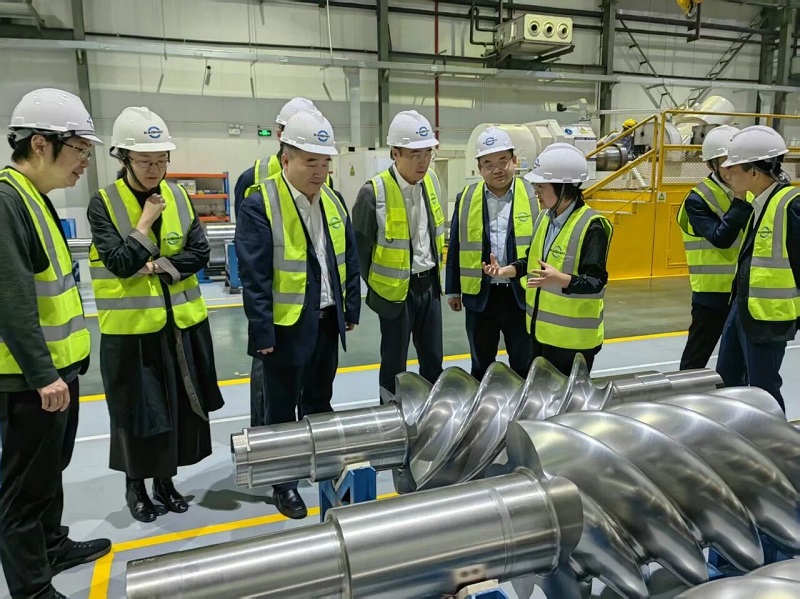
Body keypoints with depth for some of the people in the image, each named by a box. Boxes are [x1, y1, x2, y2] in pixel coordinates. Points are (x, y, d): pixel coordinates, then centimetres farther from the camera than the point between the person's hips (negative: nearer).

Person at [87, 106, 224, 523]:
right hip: (130, 327, -3)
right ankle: (135, 485, 30)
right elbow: (120, 263, -18)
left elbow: (199, 253, -2)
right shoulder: (103, 204, -9)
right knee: (136, 409, 8)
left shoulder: (179, 197, 3)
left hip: (181, 322, 4)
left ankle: (165, 480, 32)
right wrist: (146, 221, -18)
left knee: (178, 406, 13)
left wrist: (159, 266, -14)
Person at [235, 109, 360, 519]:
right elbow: (253, 276, -16)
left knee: (319, 401, 20)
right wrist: (262, 332, -16)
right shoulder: (260, 204, -14)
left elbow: (349, 260, 12)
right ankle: (283, 482, 26)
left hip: (327, 322, 6)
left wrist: (351, 310, 11)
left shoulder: (334, 202, 6)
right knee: (282, 408, 9)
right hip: (286, 325, -6)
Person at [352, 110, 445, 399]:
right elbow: (361, 247, -10)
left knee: (433, 359, 16)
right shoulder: (374, 192, -19)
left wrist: (435, 273, 16)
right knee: (395, 364, 9)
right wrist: (376, 287, -1)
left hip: (429, 285, 6)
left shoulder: (432, 181, 1)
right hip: (395, 290, -5)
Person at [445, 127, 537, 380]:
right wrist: (453, 290, 7)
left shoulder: (534, 196, -3)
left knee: (524, 367, 13)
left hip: (522, 295, -1)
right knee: (481, 367, 17)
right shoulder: (466, 199, 2)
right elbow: (455, 248, 7)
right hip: (480, 295, 2)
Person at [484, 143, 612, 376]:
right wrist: (506, 270, 1)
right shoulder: (544, 217, 5)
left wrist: (560, 279, -39)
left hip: (573, 337, -8)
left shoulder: (591, 226, -20)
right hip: (541, 329, 8)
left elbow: (597, 281, -23)